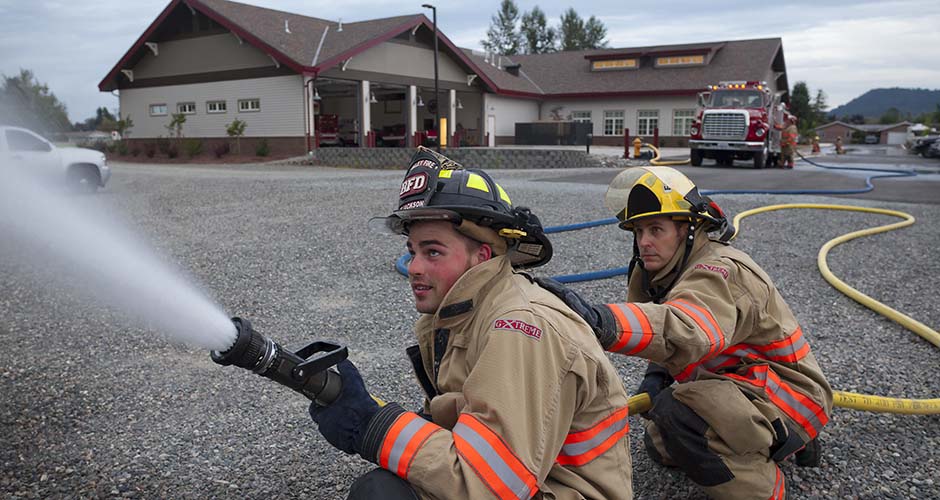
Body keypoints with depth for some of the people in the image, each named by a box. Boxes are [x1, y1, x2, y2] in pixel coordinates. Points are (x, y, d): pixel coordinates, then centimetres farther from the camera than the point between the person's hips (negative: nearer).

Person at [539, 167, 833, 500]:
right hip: (736, 382, 10)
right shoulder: (661, 272, 1)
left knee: (679, 411, -35)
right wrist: (657, 375, -10)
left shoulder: (719, 271, -30)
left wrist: (600, 321, -67)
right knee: (660, 446, 22)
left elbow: (689, 329, -51)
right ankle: (782, 440, 24)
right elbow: (672, 335, 12)